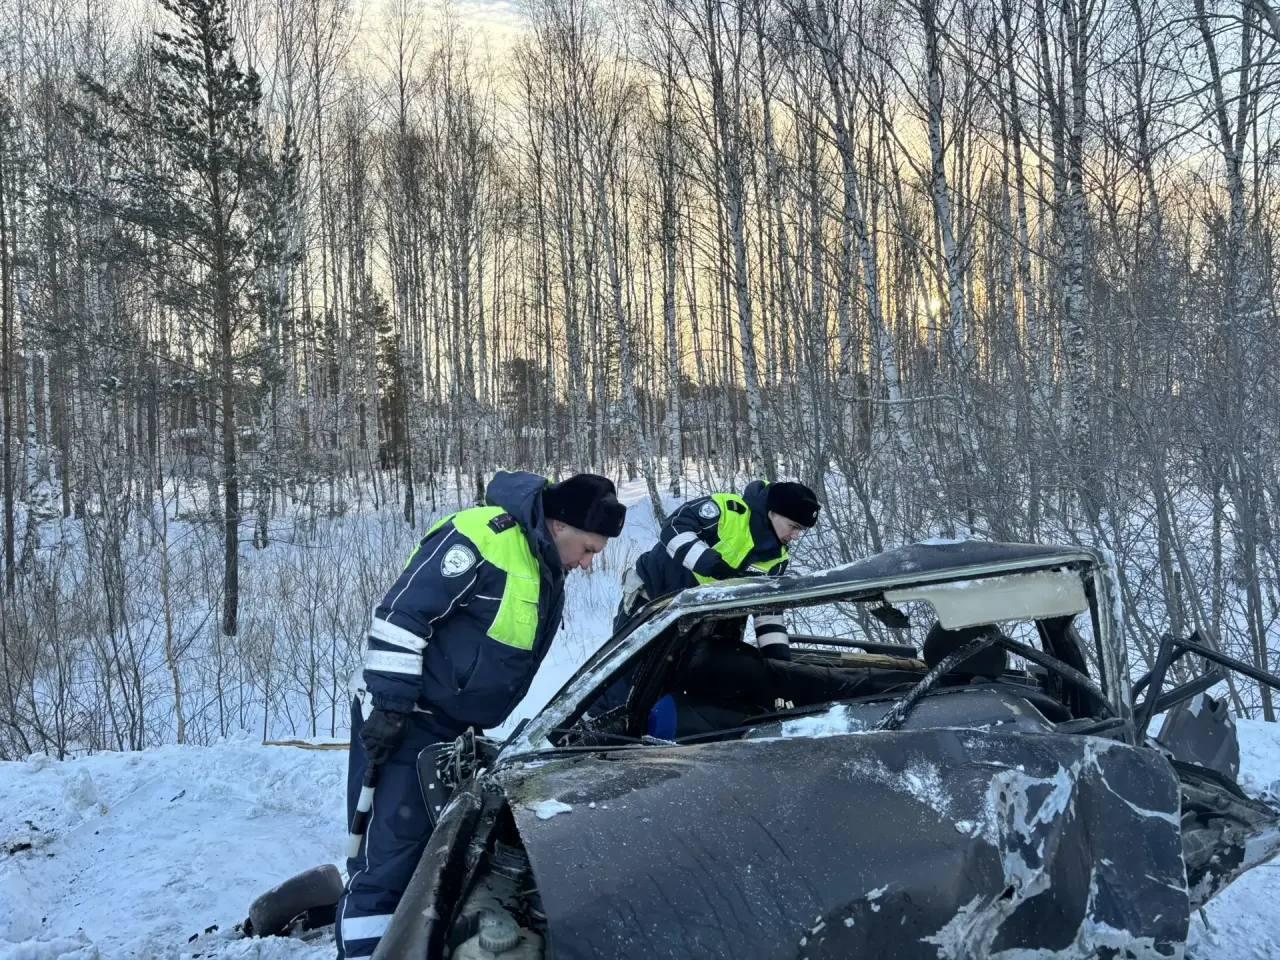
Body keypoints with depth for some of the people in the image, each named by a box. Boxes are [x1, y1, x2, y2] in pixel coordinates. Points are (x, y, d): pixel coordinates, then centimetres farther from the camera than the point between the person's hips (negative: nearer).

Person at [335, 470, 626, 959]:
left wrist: (480, 728, 23)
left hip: (459, 730, 9)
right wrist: (389, 705, -23)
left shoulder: (546, 569, 11)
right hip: (406, 722, -9)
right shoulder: (483, 536, -19)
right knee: (390, 859, -10)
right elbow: (400, 614, -22)